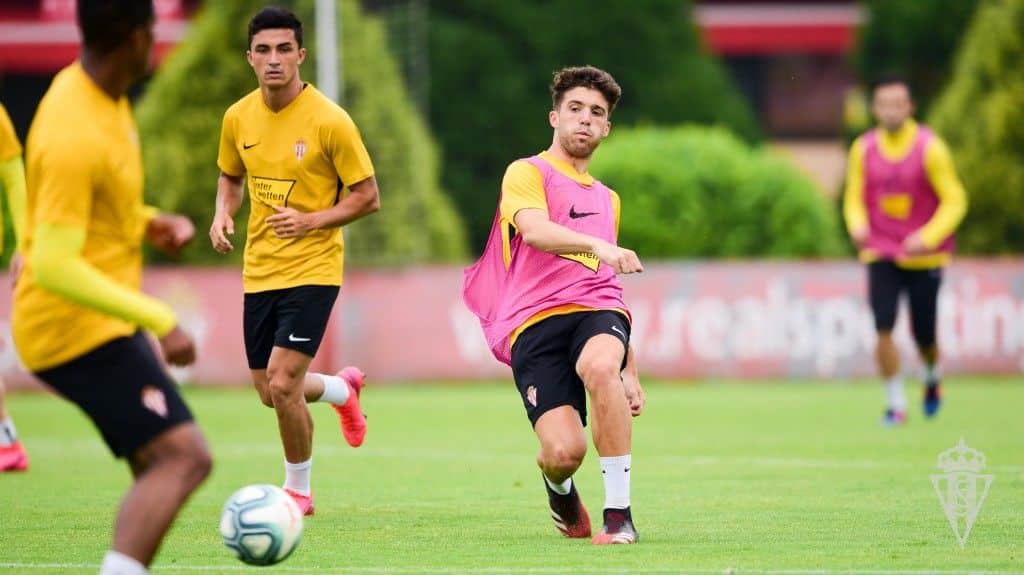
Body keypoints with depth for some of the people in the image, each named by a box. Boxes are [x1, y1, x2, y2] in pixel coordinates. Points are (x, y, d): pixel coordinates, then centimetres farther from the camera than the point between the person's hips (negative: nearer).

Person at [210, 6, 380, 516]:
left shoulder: (329, 121, -14)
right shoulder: (238, 118, 1)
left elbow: (368, 198, -9)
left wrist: (310, 220, -21)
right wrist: (222, 216, -1)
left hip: (312, 269, -6)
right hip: (259, 270, 6)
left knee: (282, 384, -15)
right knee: (270, 392, 12)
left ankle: (298, 490, 6)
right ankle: (342, 388, 45)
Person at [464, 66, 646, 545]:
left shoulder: (607, 199, 28)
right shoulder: (527, 173, 7)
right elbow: (534, 230, -16)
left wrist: (630, 370, 30)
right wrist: (597, 245, -34)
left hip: (596, 311, 4)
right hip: (535, 321, -4)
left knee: (600, 366, -36)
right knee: (564, 452, -21)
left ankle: (619, 513, -29)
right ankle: (560, 487, 20)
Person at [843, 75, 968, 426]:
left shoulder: (930, 148, -11)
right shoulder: (863, 149, -1)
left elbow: (955, 200, -9)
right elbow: (854, 198, 9)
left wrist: (928, 238, -22)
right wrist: (857, 226, -13)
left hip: (924, 258, -2)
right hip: (881, 255, 2)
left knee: (924, 337, 5)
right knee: (883, 330, -14)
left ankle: (933, 378, 39)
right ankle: (896, 404, -2)